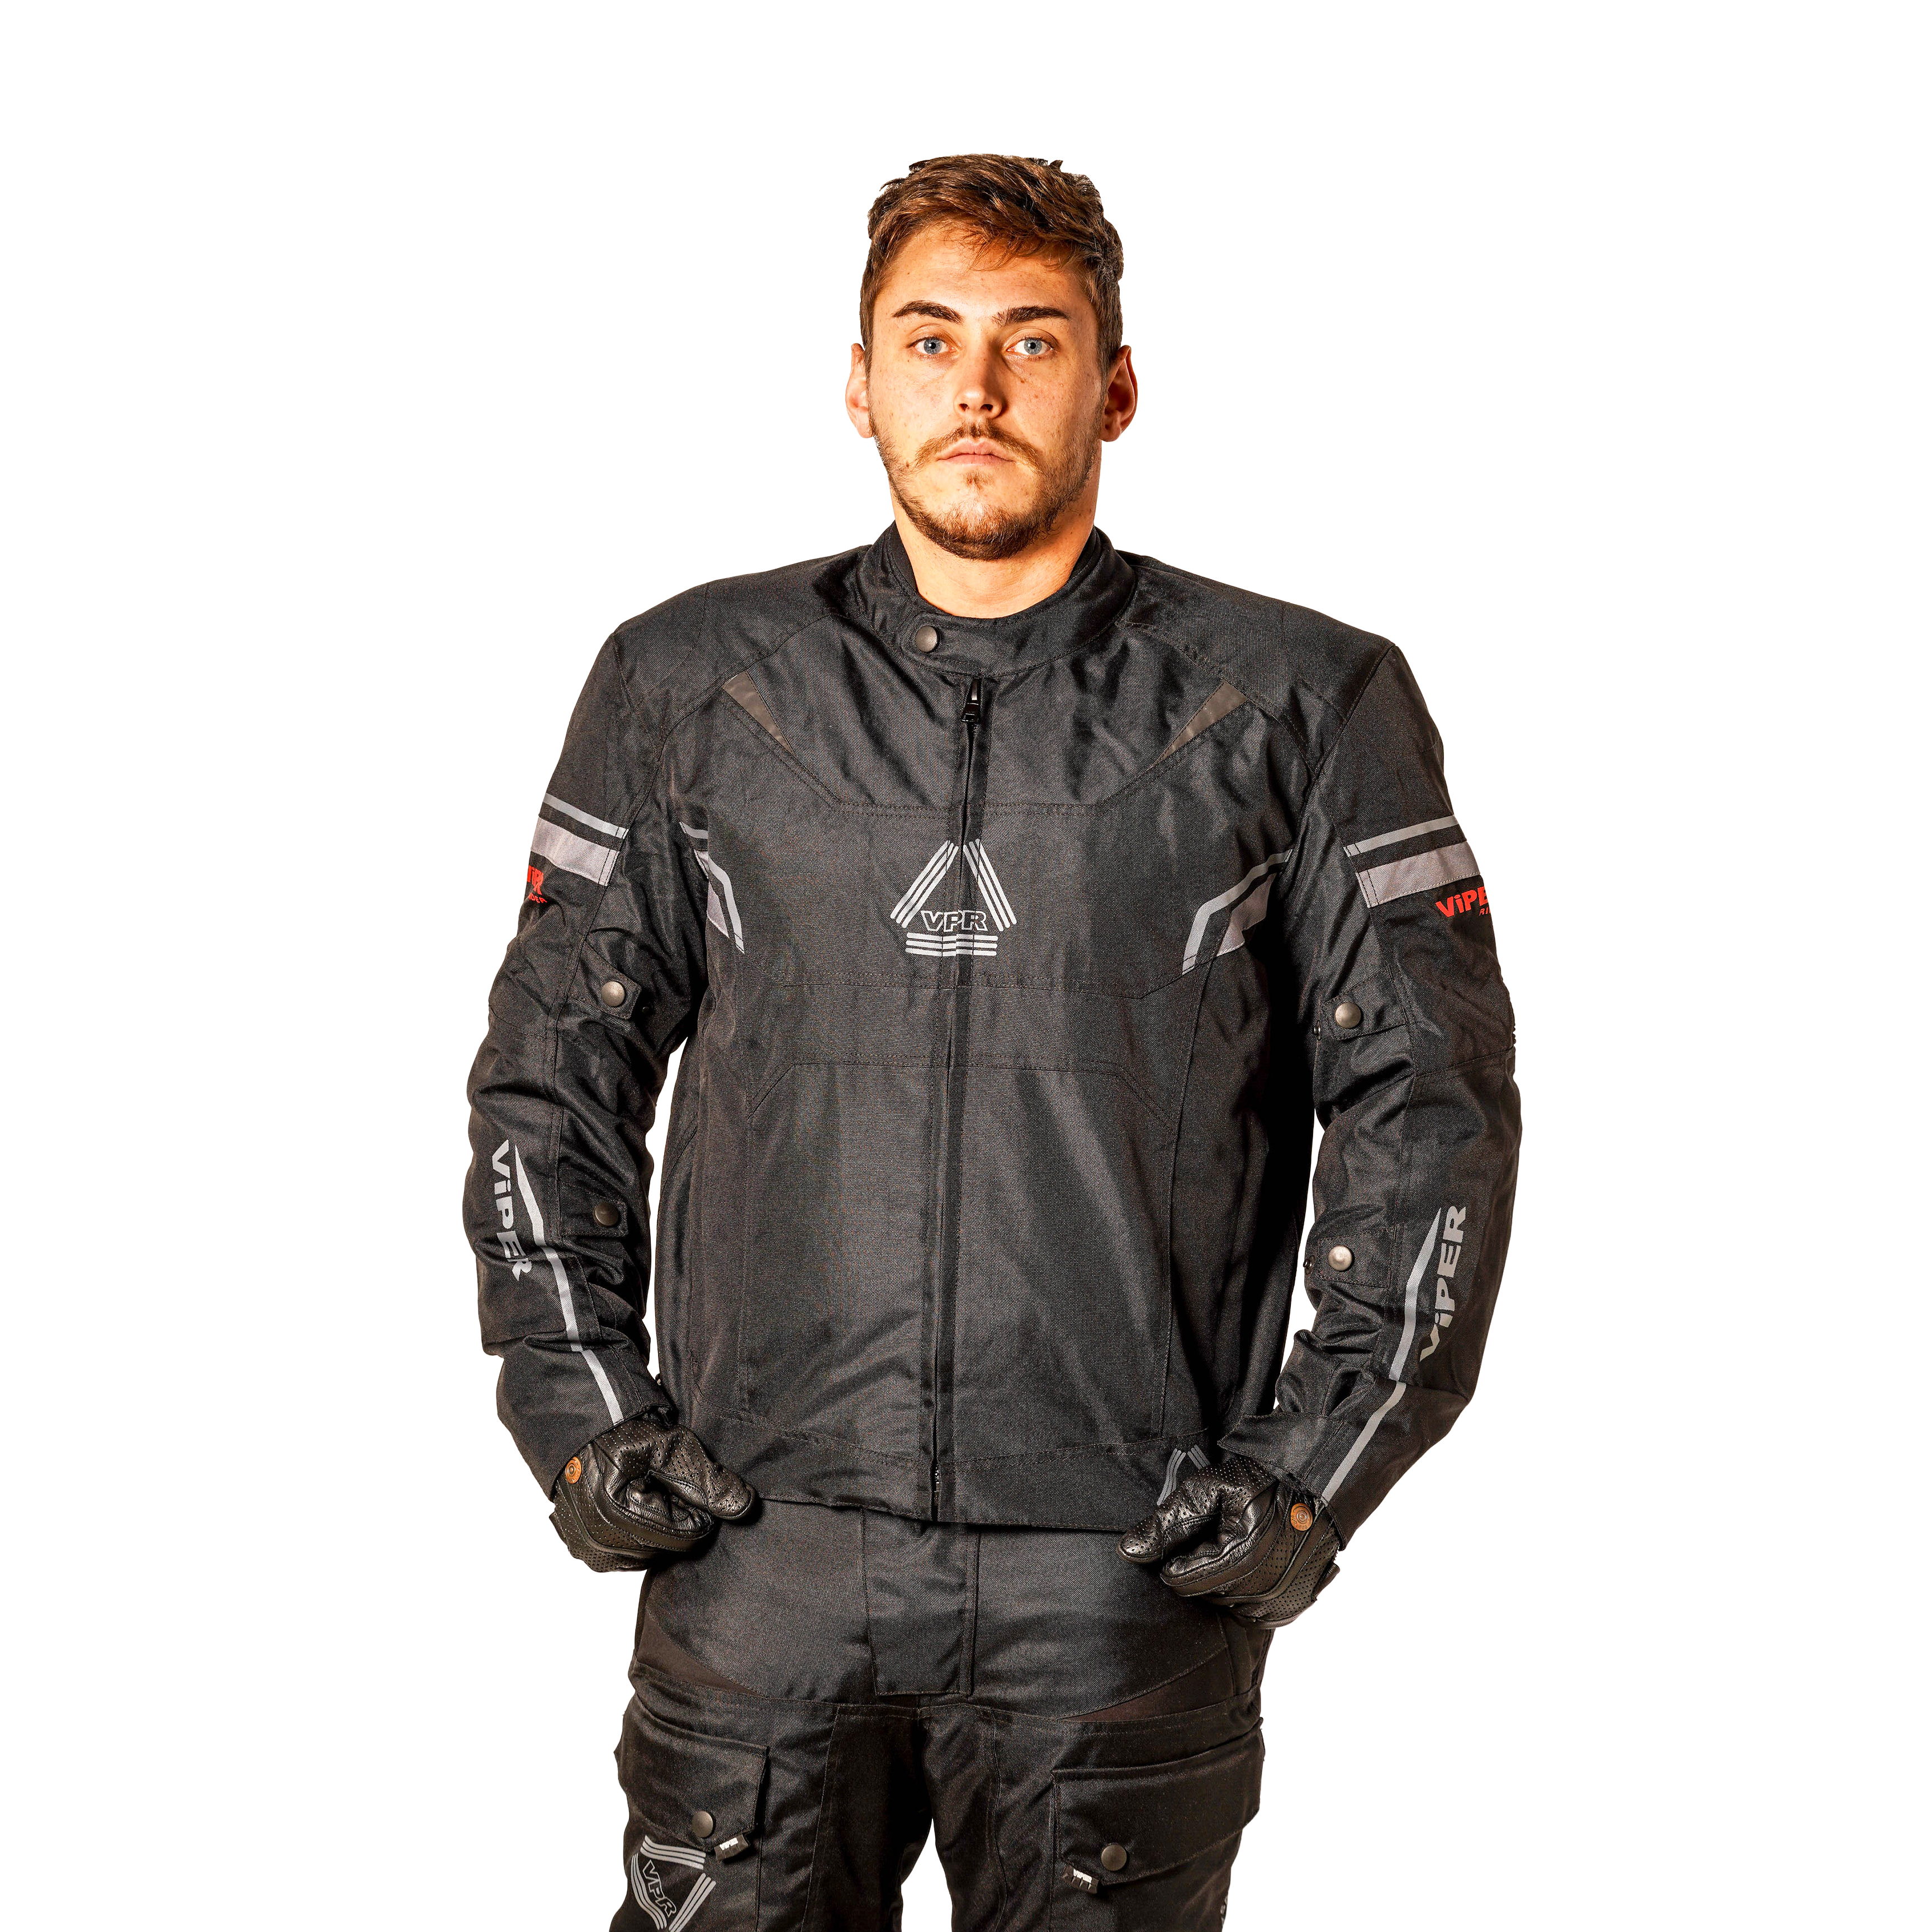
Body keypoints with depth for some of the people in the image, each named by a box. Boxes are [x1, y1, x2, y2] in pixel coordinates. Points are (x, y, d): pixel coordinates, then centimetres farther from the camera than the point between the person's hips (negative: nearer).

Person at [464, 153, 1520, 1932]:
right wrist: (584, 1419, 3)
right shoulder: (687, 685, 6)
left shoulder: (1299, 706, 2)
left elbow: (1431, 1106, 4)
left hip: (1135, 1570, -1)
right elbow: (550, 1073, 12)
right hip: (758, 1548, 1)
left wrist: (1314, 1468, -3)